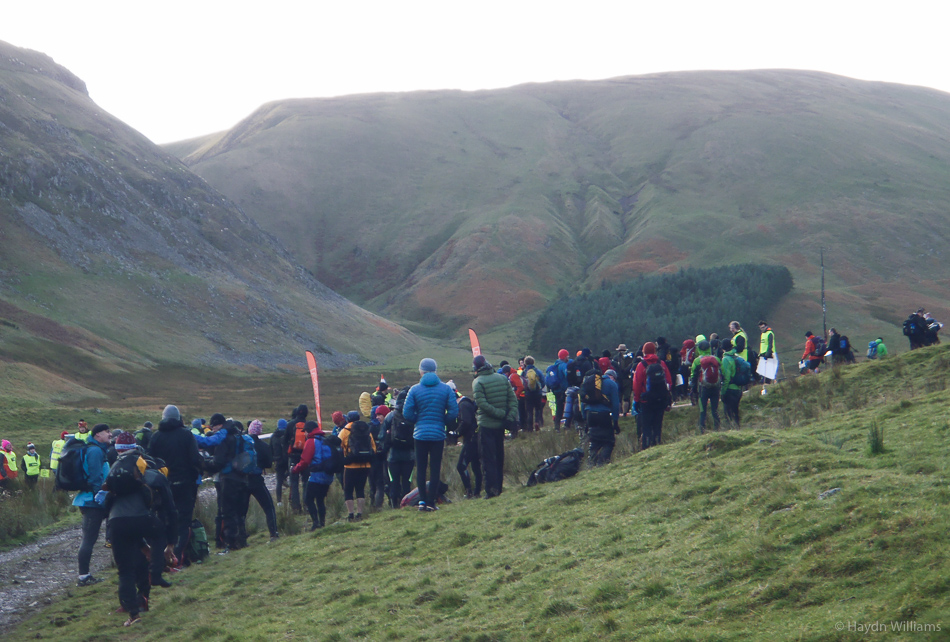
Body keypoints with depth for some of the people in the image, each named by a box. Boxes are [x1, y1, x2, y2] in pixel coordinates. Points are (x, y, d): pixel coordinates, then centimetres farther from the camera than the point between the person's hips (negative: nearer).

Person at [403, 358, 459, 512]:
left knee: (421, 468, 9)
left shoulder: (415, 389, -3)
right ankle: (431, 502, 1)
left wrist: (419, 420, 11)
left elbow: (407, 413, -7)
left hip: (420, 434, 0)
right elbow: (453, 411, -5)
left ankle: (422, 500, 3)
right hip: (438, 434, 0)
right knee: (435, 469, 4)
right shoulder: (446, 388, -2)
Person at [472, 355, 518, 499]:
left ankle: (491, 490, -9)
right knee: (499, 457, 14)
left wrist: (501, 414, -16)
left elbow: (482, 404, -20)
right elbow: (513, 399, 1)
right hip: (501, 426, 5)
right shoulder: (502, 379, 6)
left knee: (488, 458, -2)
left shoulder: (478, 382, -10)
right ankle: (499, 487, 19)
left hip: (486, 425, -5)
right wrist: (511, 416, -3)